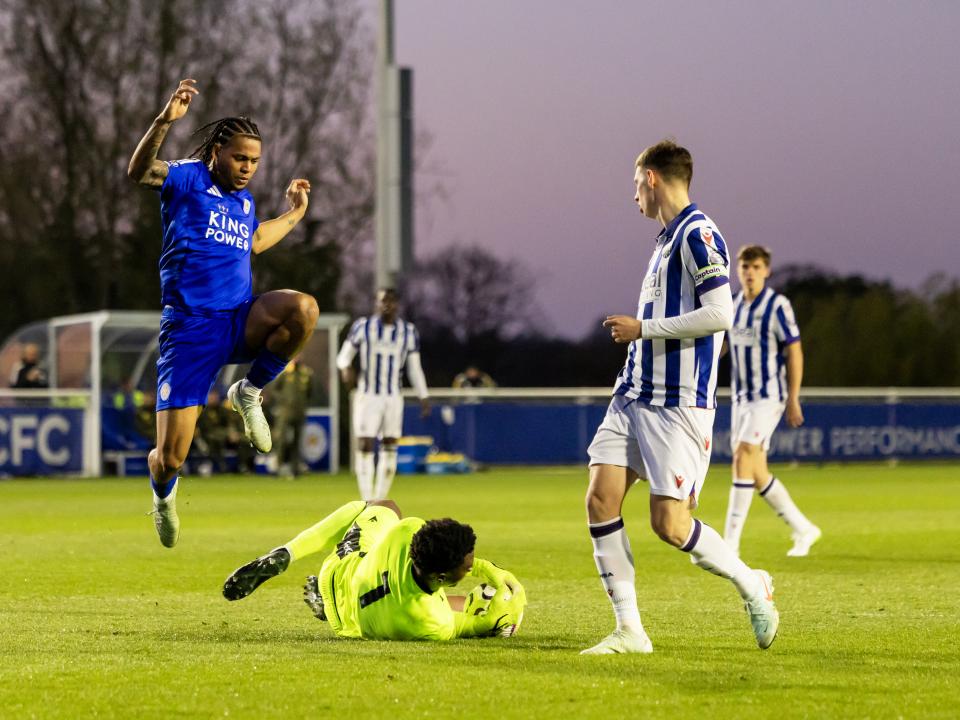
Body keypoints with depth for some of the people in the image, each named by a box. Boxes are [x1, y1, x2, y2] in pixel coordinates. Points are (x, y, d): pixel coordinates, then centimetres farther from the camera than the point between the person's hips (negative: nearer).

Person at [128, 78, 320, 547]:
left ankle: (250, 392, -5)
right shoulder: (187, 179, -1)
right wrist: (164, 122, -36)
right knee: (170, 458, -8)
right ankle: (164, 493, 32)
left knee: (304, 309, -29)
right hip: (189, 328, -5)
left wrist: (293, 214, 40)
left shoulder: (245, 200, 18)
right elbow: (138, 171, -22)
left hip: (240, 322, 5)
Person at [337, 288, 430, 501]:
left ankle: (380, 499, 9)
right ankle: (367, 501, -6)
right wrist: (345, 368, -20)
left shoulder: (408, 332, 5)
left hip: (393, 398, 2)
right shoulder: (362, 327, -1)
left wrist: (423, 398, 3)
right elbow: (344, 355, 3)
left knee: (389, 446, 1)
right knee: (364, 446, -8)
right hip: (367, 395, -2)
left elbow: (414, 369, 9)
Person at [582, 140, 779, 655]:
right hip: (634, 395, 9)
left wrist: (642, 328, -15)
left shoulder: (697, 234, -11)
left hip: (678, 402, -9)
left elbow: (720, 314, -21)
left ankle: (752, 585, 15)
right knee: (601, 498, -4)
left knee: (669, 523, -10)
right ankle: (629, 629, 0)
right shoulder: (668, 238, 18)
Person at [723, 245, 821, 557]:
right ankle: (803, 530, 22)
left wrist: (793, 400, -12)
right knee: (755, 471, 7)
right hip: (741, 396, 7)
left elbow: (794, 353, -9)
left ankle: (731, 541, -18)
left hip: (769, 396, -7)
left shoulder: (778, 306, -9)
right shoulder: (733, 306, 10)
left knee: (743, 458, -18)